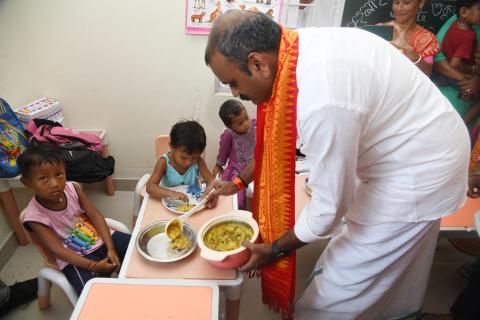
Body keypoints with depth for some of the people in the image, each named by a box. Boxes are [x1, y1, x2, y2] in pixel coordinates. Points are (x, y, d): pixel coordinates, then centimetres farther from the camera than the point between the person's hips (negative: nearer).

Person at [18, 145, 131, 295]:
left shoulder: (72, 188, -9)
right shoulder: (34, 216, -16)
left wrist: (110, 248, -17)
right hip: (74, 259, -4)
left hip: (100, 238, 4)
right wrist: (94, 266, -26)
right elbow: (57, 249, -19)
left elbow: (95, 216, -8)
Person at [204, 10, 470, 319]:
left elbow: (329, 207, -25)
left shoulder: (322, 101, -37)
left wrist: (275, 249, -9)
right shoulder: (295, 47, -9)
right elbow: (278, 139, 5)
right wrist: (239, 181, 10)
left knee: (339, 291, 5)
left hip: (418, 173, -8)